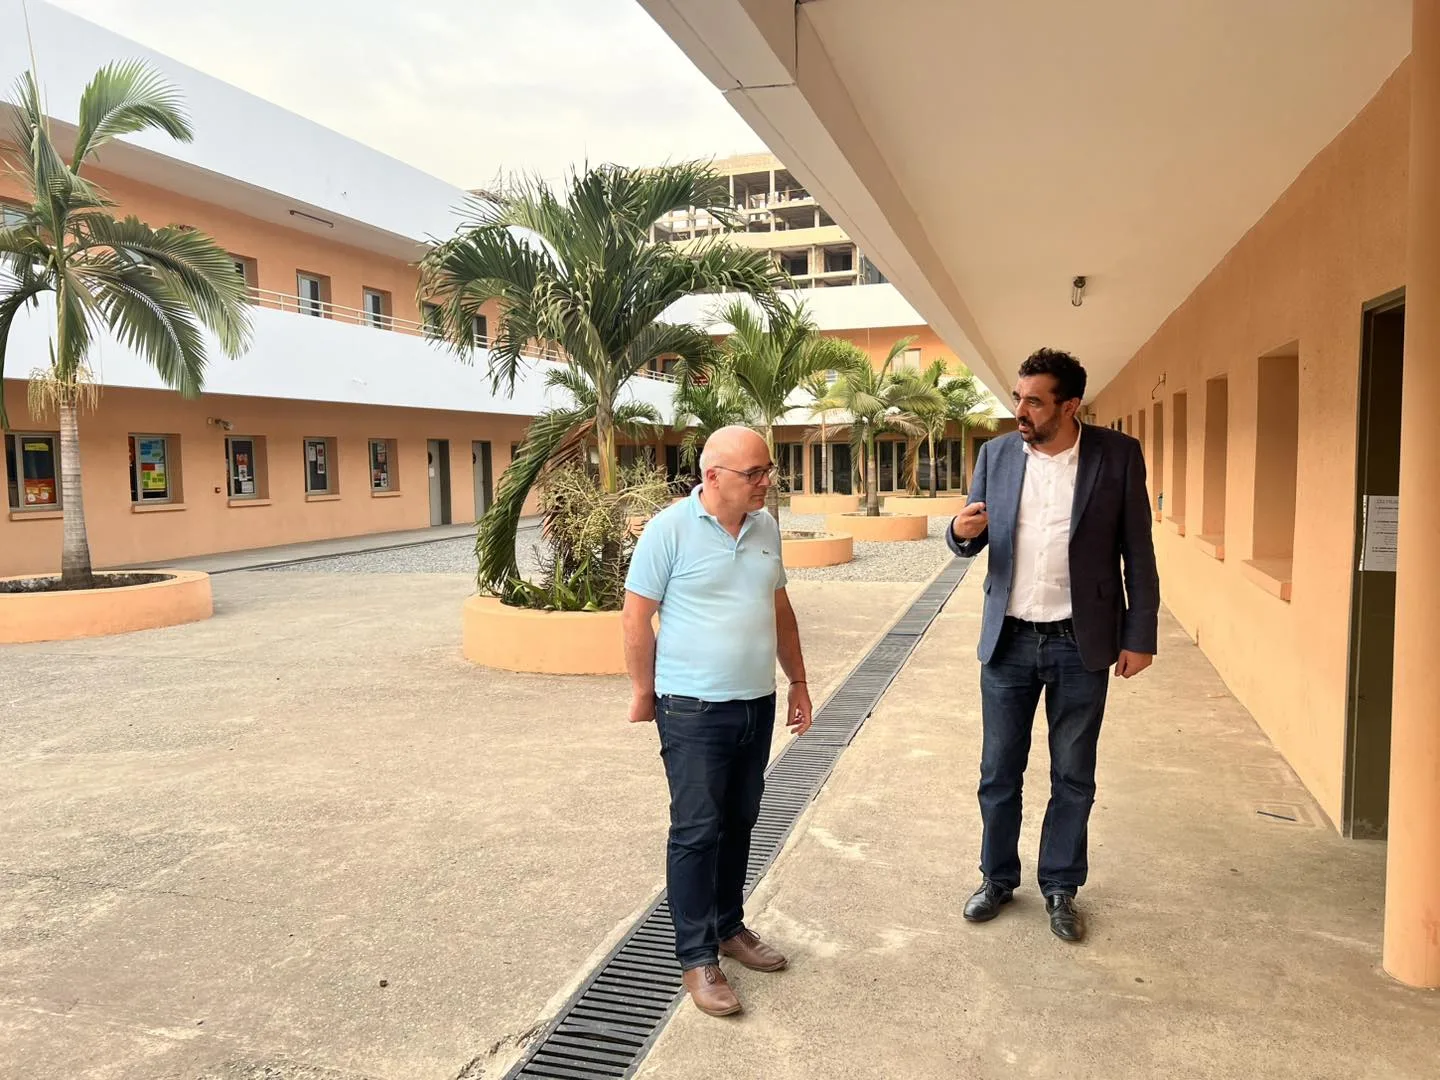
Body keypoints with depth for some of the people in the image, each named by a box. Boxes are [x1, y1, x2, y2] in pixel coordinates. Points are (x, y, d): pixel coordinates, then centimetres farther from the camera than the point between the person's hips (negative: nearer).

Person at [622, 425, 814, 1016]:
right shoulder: (670, 529, -13)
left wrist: (798, 681, 16)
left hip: (757, 703, 6)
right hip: (694, 708, -6)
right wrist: (645, 692, -5)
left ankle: (729, 927, 34)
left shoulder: (765, 526, 6)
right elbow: (637, 617, -9)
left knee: (739, 823, 17)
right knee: (696, 831, 1)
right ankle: (697, 957, 14)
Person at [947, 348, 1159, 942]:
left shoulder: (1118, 455, -7)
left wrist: (1140, 636, -4)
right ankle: (998, 877, 32)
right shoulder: (996, 454, 1)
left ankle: (1060, 888, 30)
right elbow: (972, 542, 7)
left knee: (1074, 777, 12)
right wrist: (962, 531, -17)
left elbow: (1138, 552, -3)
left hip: (1081, 644, -2)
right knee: (999, 772, 12)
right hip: (1008, 640, 2)